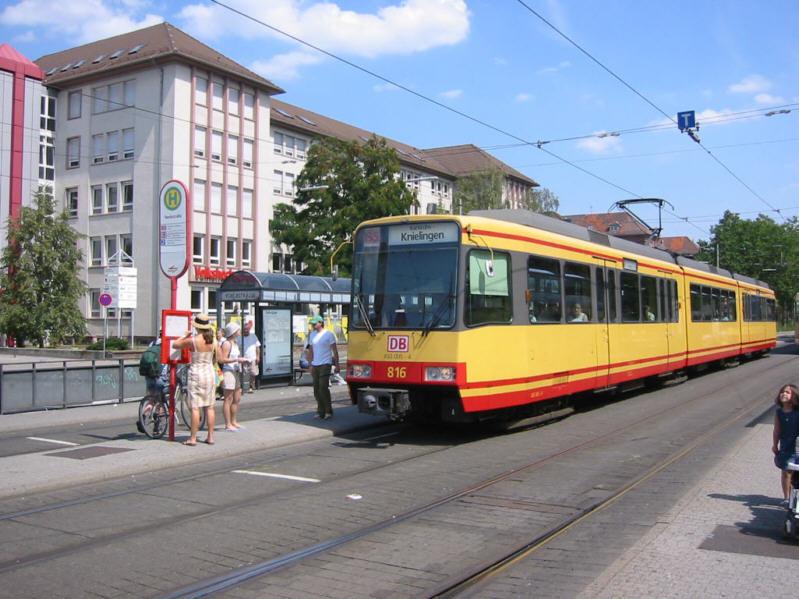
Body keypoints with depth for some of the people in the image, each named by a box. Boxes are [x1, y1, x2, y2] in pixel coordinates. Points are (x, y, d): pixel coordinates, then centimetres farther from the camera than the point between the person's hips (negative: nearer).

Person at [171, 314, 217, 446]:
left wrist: (185, 335, 12)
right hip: (209, 373, 4)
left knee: (195, 407, -1)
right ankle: (210, 436, 11)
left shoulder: (192, 340, -13)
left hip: (196, 373, -4)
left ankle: (193, 438, 1)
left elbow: (174, 345, 0)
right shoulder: (214, 341, -1)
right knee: (209, 407, 9)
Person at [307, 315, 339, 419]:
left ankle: (328, 411, -2)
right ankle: (321, 411, 14)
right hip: (315, 365, 6)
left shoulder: (328, 334, -4)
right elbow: (311, 351, 17)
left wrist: (336, 364, -5)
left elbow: (335, 350, -2)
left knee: (323, 388, -12)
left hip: (325, 364, -6)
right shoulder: (312, 335, 13)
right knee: (316, 390, 6)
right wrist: (310, 364, 11)